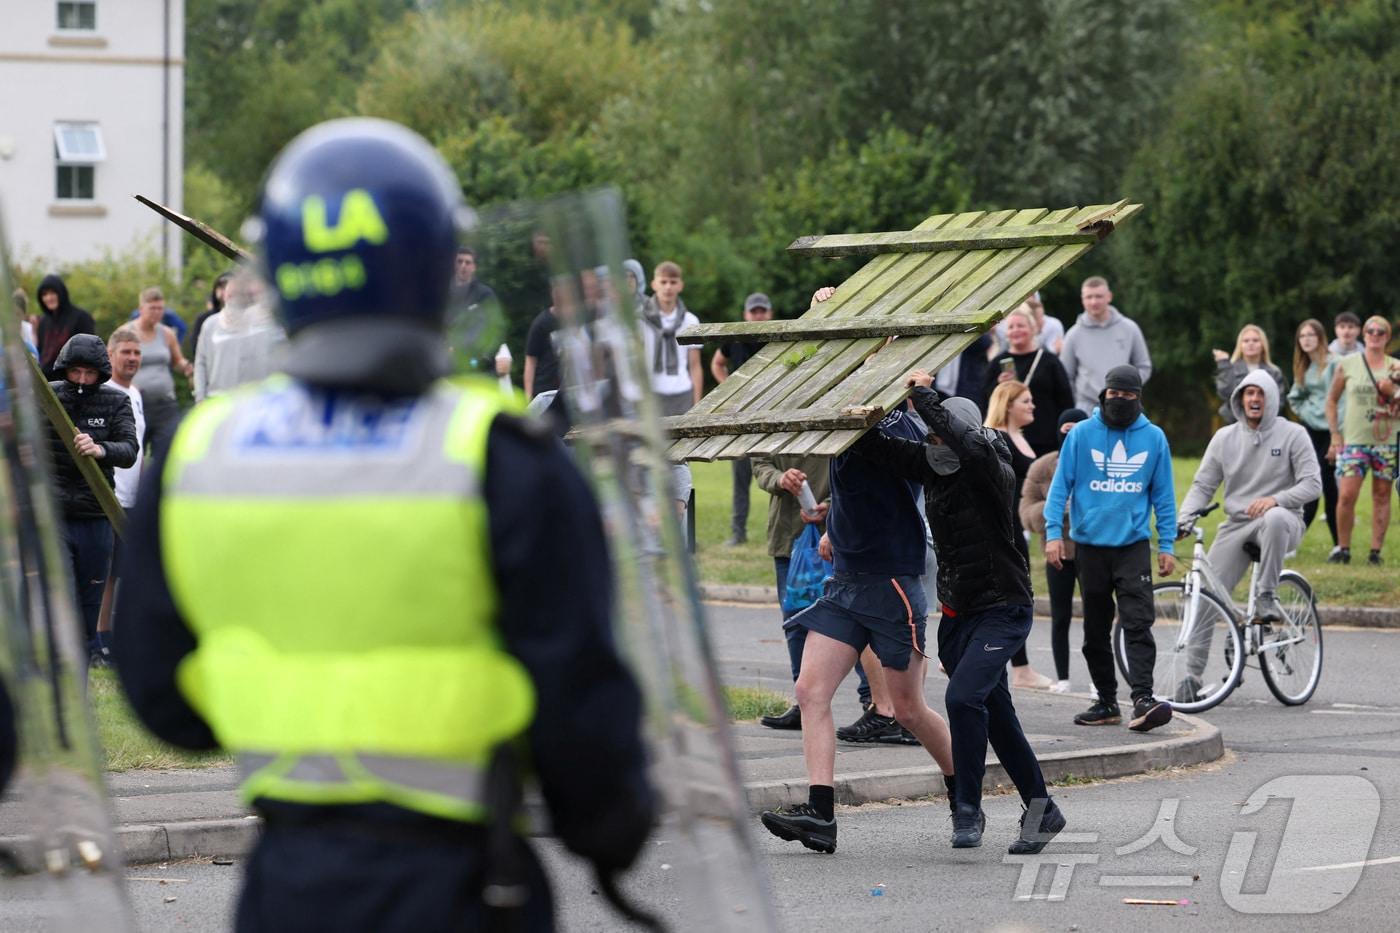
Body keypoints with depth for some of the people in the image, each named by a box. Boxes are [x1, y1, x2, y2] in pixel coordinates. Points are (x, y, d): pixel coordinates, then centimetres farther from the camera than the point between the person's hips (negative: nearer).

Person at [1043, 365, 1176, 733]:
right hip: (1090, 546, 1)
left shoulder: (1153, 438, 5)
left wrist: (1167, 546, 6)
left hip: (1134, 545, -1)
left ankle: (1143, 699, -21)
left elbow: (1163, 495, 10)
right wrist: (1054, 533, -9)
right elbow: (1060, 485, 1)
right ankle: (1106, 701, 18)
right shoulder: (1081, 434, 1)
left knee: (1138, 624, -14)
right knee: (1096, 630, 9)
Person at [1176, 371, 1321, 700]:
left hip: (1281, 522, -3)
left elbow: (1312, 484, -7)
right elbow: (1202, 485, 8)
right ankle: (1192, 675, -2)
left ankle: (1268, 596, -25)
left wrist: (1275, 499, -24)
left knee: (1275, 518, -41)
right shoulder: (1225, 438, 8)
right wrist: (1182, 520, -10)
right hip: (1236, 525, 3)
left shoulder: (1292, 434, 0)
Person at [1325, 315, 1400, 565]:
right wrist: (1335, 436, 2)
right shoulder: (1347, 364, 3)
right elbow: (1332, 400, 8)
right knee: (1346, 495, -11)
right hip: (1354, 440, -2)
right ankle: (1343, 549, 2)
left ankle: (1376, 551, 10)